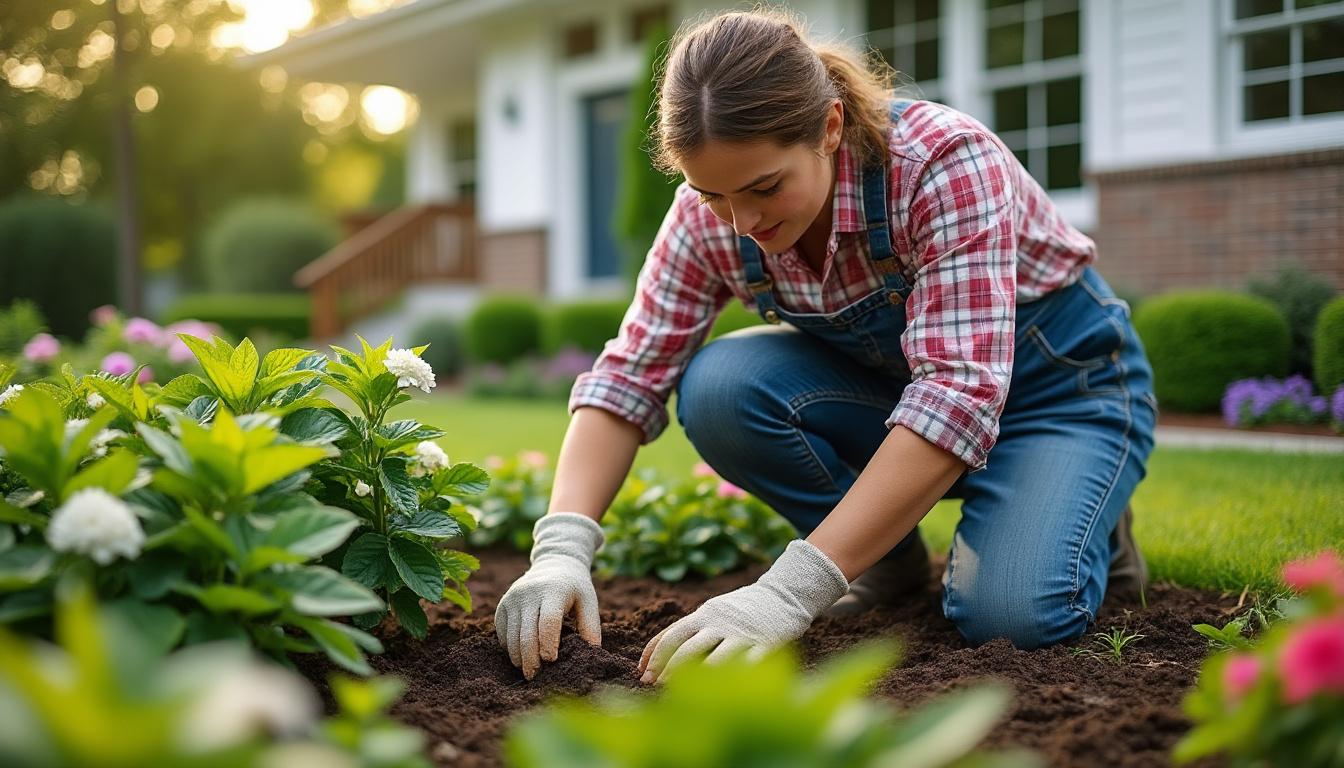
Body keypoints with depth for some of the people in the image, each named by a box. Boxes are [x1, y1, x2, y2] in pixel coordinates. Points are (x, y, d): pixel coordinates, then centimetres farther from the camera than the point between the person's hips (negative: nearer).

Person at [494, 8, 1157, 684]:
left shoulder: (945, 162, -33)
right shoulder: (709, 215, -18)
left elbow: (957, 397, -41)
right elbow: (627, 376, -15)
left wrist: (787, 592, -48)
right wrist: (562, 549, -34)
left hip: (1064, 384, -4)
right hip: (883, 383, 4)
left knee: (1011, 614, -30)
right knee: (717, 388, -24)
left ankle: (1087, 516, 6)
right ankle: (889, 556, 0)